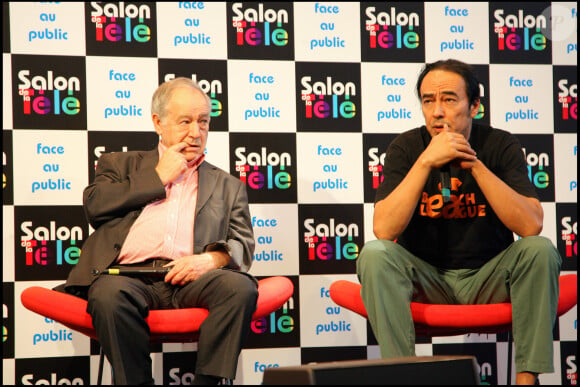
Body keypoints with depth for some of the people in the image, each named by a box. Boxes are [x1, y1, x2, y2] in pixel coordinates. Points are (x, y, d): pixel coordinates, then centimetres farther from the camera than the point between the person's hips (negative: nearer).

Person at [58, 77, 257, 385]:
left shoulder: (227, 186, 29)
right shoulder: (122, 165, 26)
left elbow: (242, 244, 17)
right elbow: (94, 206, 7)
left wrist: (213, 258, -7)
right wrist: (158, 178, 8)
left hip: (190, 279, 1)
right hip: (130, 275, -1)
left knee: (240, 287, -32)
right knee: (109, 295, -37)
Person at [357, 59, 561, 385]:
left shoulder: (501, 146, -7)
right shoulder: (406, 147, -7)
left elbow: (531, 226, -21)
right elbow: (383, 230, -21)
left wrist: (475, 164, -25)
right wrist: (426, 162, -27)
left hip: (488, 277, 0)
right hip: (425, 278, 0)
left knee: (541, 251, -26)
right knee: (374, 254, -27)